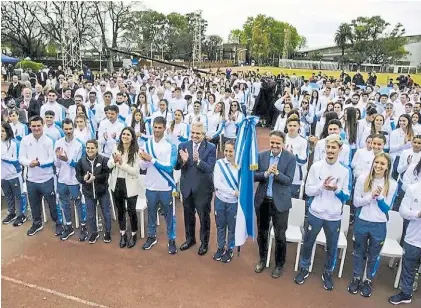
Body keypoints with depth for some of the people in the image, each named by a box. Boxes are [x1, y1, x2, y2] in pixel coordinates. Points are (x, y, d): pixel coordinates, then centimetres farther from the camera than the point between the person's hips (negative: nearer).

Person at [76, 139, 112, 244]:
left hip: (102, 191, -2)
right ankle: (94, 233, 36)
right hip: (88, 192, 2)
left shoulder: (103, 159, -14)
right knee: (91, 215, 15)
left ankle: (107, 232, 33)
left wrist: (95, 177, -28)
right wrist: (84, 178, -23)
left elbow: (106, 174, -14)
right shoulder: (81, 161, -7)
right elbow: (78, 175, -2)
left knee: (106, 213, 13)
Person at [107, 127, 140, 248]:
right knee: (120, 210, 17)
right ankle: (122, 234, 34)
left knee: (131, 211, 7)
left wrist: (122, 163, -25)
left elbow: (136, 171, -18)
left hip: (130, 185, -4)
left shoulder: (136, 151, -13)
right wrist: (114, 161, -20)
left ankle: (133, 235, 28)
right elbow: (108, 165, 1)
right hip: (116, 184, 4)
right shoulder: (116, 148, 1)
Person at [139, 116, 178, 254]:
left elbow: (169, 167, -18)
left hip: (166, 187, -3)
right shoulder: (146, 144, -1)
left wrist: (151, 159, -24)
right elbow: (143, 167, -3)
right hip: (151, 186, 3)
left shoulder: (171, 146, -11)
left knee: (169, 215, 11)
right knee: (151, 213, 19)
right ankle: (151, 237, 37)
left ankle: (171, 240, 26)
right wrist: (144, 160, -25)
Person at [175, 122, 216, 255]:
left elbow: (210, 168, -19)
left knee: (204, 217, 12)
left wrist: (198, 161, -35)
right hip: (187, 187, 3)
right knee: (188, 215, 20)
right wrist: (183, 160, -24)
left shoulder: (211, 148, -11)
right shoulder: (183, 146, -2)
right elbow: (176, 167, -3)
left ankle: (204, 242, 31)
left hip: (203, 188, -3)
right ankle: (190, 239, 42)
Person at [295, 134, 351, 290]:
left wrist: (337, 190, -21)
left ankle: (328, 273, 37)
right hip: (315, 213, 0)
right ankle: (304, 269, 34)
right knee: (308, 243, 14)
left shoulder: (345, 171, -5)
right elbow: (308, 190, -5)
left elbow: (347, 197, -1)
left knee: (332, 247, 15)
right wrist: (322, 186, -22)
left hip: (334, 216, 0)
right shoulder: (315, 167, -6)